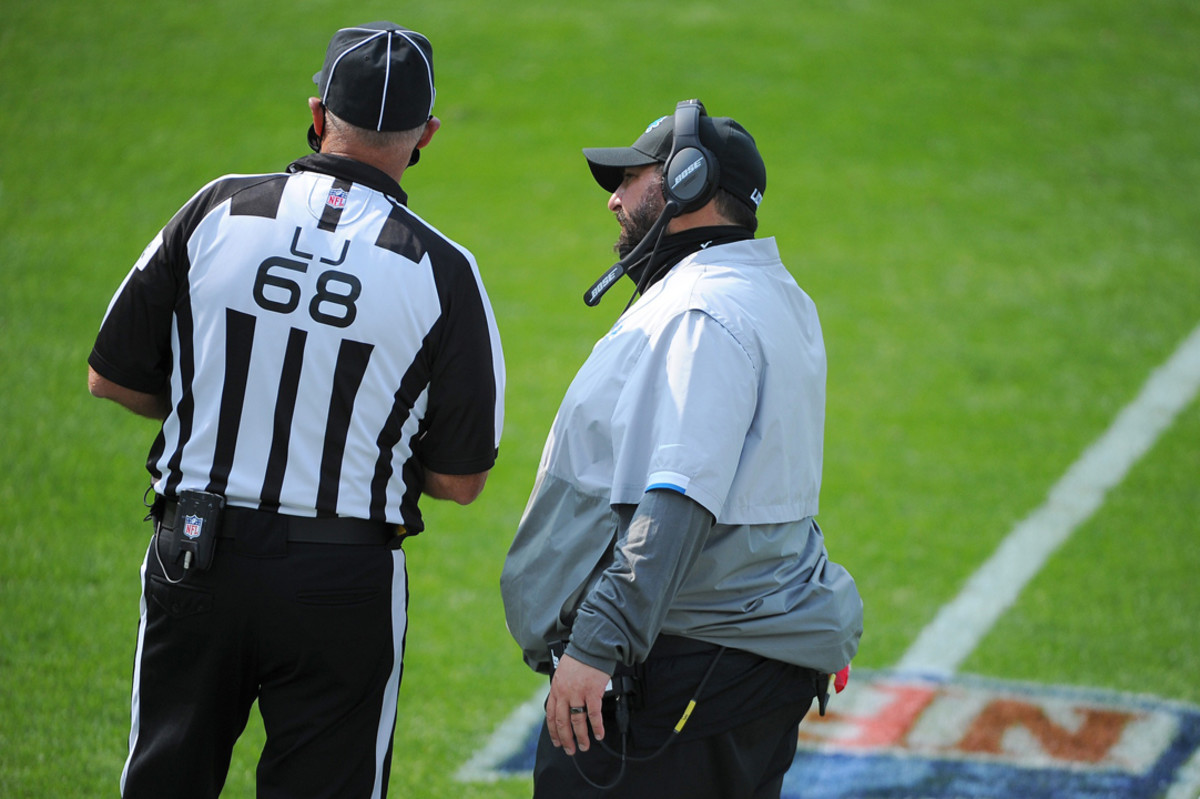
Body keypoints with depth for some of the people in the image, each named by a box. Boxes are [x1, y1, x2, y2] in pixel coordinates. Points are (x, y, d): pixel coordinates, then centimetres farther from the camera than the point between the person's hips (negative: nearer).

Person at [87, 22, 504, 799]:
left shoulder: (219, 210, -3)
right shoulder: (442, 270, -8)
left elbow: (112, 377, 5)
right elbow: (461, 478, -3)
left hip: (193, 556, 2)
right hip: (344, 586, -2)